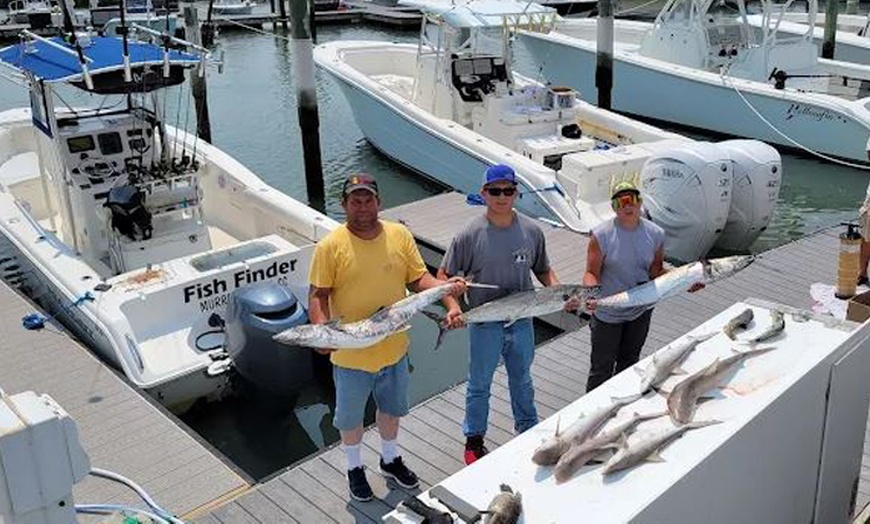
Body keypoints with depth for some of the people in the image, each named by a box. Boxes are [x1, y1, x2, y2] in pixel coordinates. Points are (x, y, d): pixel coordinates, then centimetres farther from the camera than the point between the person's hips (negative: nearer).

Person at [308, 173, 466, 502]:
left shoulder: (400, 235, -5)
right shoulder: (330, 246, -16)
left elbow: (418, 278, -2)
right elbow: (318, 295, -14)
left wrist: (445, 286, -21)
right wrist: (321, 329, -30)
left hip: (395, 348, 4)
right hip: (351, 355, -3)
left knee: (391, 407, 25)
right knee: (351, 415, 18)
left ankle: (390, 459, 51)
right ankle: (354, 468, 44)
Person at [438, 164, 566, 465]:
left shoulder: (531, 231, -5)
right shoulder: (469, 235, -16)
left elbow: (543, 270, 8)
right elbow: (444, 276, -9)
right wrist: (453, 307, -25)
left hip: (522, 323, 3)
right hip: (484, 324, -3)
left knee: (522, 381, 24)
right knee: (479, 386, 15)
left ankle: (528, 431, 45)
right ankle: (474, 440, 35)